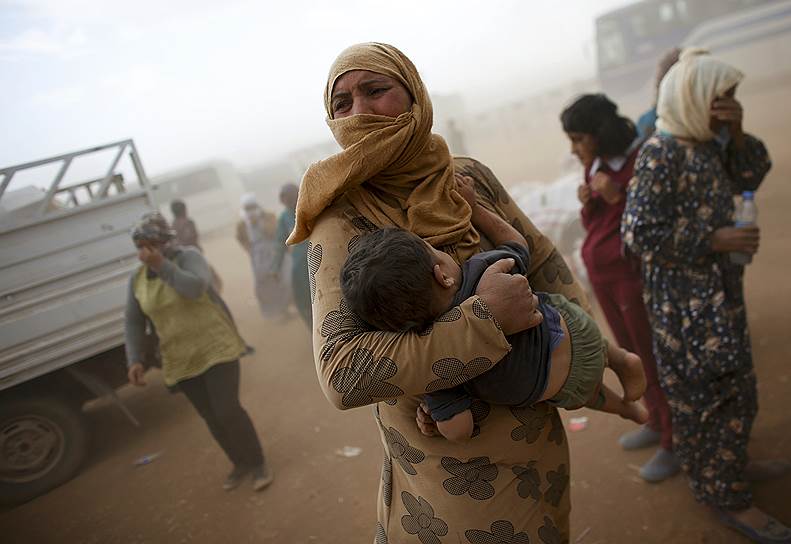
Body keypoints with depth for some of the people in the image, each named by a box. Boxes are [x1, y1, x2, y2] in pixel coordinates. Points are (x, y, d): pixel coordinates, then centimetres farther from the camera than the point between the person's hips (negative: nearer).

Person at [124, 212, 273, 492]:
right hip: (180, 358, 5)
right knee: (211, 417, 11)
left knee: (227, 410, -9)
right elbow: (134, 322, 3)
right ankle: (242, 463, 31)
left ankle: (259, 463, 13)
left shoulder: (188, 257, -12)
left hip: (216, 347, -5)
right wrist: (134, 360, -9)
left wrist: (162, 265, -30)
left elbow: (196, 288, -32)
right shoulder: (137, 278, 2)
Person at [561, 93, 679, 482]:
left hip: (636, 274, -7)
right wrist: (588, 203, -8)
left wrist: (619, 197, -25)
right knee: (634, 355, 18)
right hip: (601, 275, 7)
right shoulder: (595, 167, 6)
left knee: (655, 358, 4)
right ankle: (657, 423, 36)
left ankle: (674, 442, 20)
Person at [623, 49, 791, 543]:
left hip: (717, 289, 10)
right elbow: (641, 232, -24)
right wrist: (716, 240, -21)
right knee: (716, 393, 0)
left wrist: (736, 133, -5)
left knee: (730, 386, 22)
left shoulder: (706, 142, 9)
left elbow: (750, 177, 10)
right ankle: (725, 495, 17)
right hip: (687, 298, -10)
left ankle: (727, 464, 41)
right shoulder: (661, 153, -20)